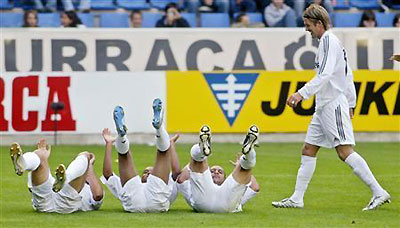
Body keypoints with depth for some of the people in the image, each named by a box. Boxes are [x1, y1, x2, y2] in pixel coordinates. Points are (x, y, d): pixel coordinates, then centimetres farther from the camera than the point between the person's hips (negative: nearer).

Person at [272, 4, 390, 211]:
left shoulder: (328, 40, -12)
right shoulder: (329, 41, 19)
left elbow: (325, 74, -24)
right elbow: (348, 75, 23)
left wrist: (302, 93, -29)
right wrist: (350, 104, 25)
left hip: (334, 105, -11)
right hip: (324, 106, 11)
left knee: (345, 151, -14)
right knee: (308, 151, 9)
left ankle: (379, 193, -14)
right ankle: (296, 199, 11)